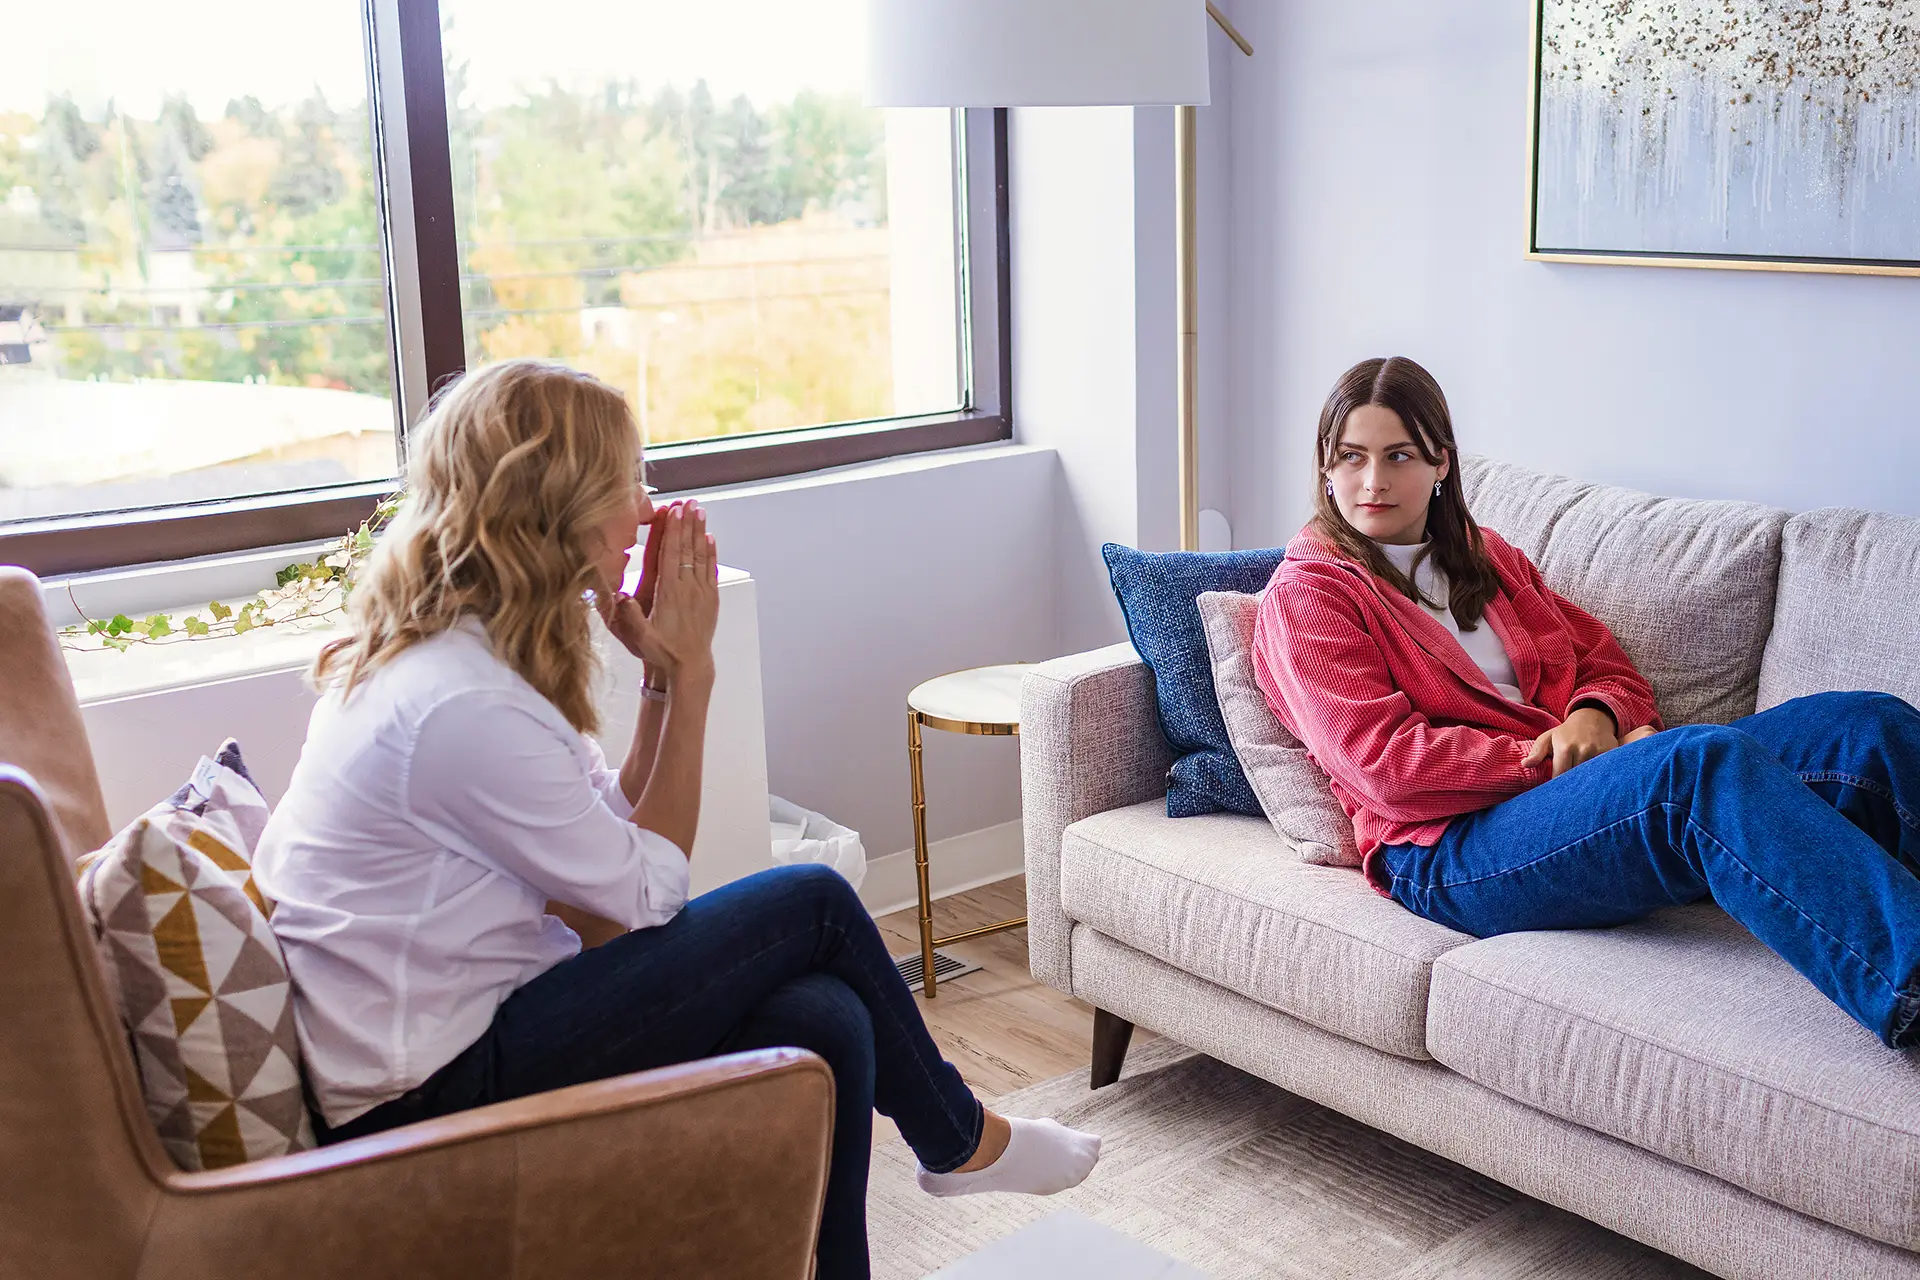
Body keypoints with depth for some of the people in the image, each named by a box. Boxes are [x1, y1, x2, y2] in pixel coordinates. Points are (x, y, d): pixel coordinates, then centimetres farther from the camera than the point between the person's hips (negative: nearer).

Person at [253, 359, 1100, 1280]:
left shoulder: (456, 651, 6)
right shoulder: (464, 705, -26)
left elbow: (621, 836, 9)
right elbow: (648, 889, -15)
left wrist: (665, 670, -3)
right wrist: (690, 670, -10)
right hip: (431, 1094, -9)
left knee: (823, 1022, -6)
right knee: (814, 905, -9)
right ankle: (958, 1140, 15)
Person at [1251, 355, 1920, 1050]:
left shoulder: (1483, 556, 27)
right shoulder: (1305, 594, 5)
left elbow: (1604, 658, 23)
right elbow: (1387, 767, -8)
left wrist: (1596, 714, -2)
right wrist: (1551, 759, -14)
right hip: (1451, 847, -7)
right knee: (1711, 758, -35)